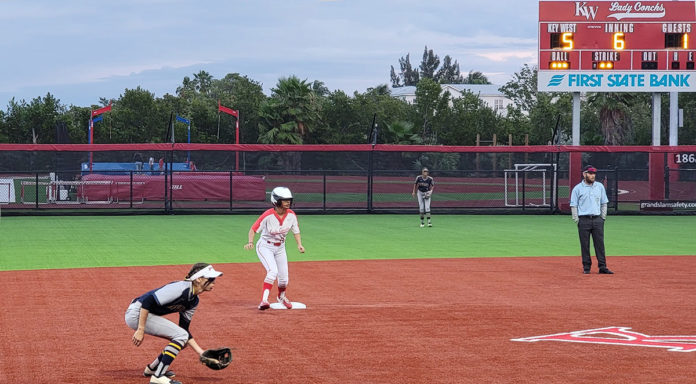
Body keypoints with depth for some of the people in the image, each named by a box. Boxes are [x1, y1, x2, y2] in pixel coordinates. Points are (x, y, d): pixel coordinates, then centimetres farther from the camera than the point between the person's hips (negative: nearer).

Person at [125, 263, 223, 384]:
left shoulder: (193, 301, 7)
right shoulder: (181, 288, -23)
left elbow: (184, 329, 13)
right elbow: (147, 301, -28)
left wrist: (201, 352, 5)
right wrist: (140, 330, -28)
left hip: (149, 315, 10)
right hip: (136, 313, -10)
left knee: (182, 339, 11)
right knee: (181, 336, -15)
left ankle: (152, 368, 24)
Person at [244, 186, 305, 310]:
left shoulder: (291, 215, -11)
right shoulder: (268, 215, -26)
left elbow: (296, 231, 1)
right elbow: (253, 229, -22)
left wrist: (299, 244, -16)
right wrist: (251, 242, -39)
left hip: (280, 248, 5)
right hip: (265, 247, -5)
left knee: (284, 278, 10)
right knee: (273, 271, -29)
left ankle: (281, 297, 42)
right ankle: (264, 300, -31)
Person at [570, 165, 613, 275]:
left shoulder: (600, 187, 10)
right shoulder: (577, 188, 0)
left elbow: (604, 203, 15)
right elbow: (573, 205, 1)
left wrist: (603, 217, 8)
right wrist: (576, 220, -5)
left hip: (597, 219, 3)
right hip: (584, 220, -2)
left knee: (600, 244, 0)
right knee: (585, 245, 1)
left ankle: (602, 267, 1)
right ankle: (586, 267, 8)